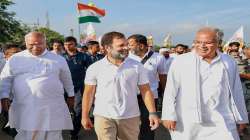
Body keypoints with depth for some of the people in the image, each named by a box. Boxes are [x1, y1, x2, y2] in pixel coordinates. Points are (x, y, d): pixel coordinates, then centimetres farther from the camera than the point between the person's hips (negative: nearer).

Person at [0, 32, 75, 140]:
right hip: (24, 108, 0)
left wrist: (71, 95, 21)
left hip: (53, 107, 0)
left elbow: (66, 79, 16)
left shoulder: (58, 59, 6)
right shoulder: (15, 59, 5)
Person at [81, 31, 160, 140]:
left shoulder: (137, 66, -2)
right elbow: (88, 93, 4)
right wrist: (85, 116, 6)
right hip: (103, 117, -1)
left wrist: (152, 113, -7)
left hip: (130, 117, 2)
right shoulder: (94, 68, -3)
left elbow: (145, 91, 0)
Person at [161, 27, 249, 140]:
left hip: (220, 123, 2)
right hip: (187, 122, -2)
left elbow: (236, 92, 13)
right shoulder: (180, 62, -4)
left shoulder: (229, 63, 6)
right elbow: (170, 90, -3)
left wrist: (241, 117, 17)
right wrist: (169, 115, -5)